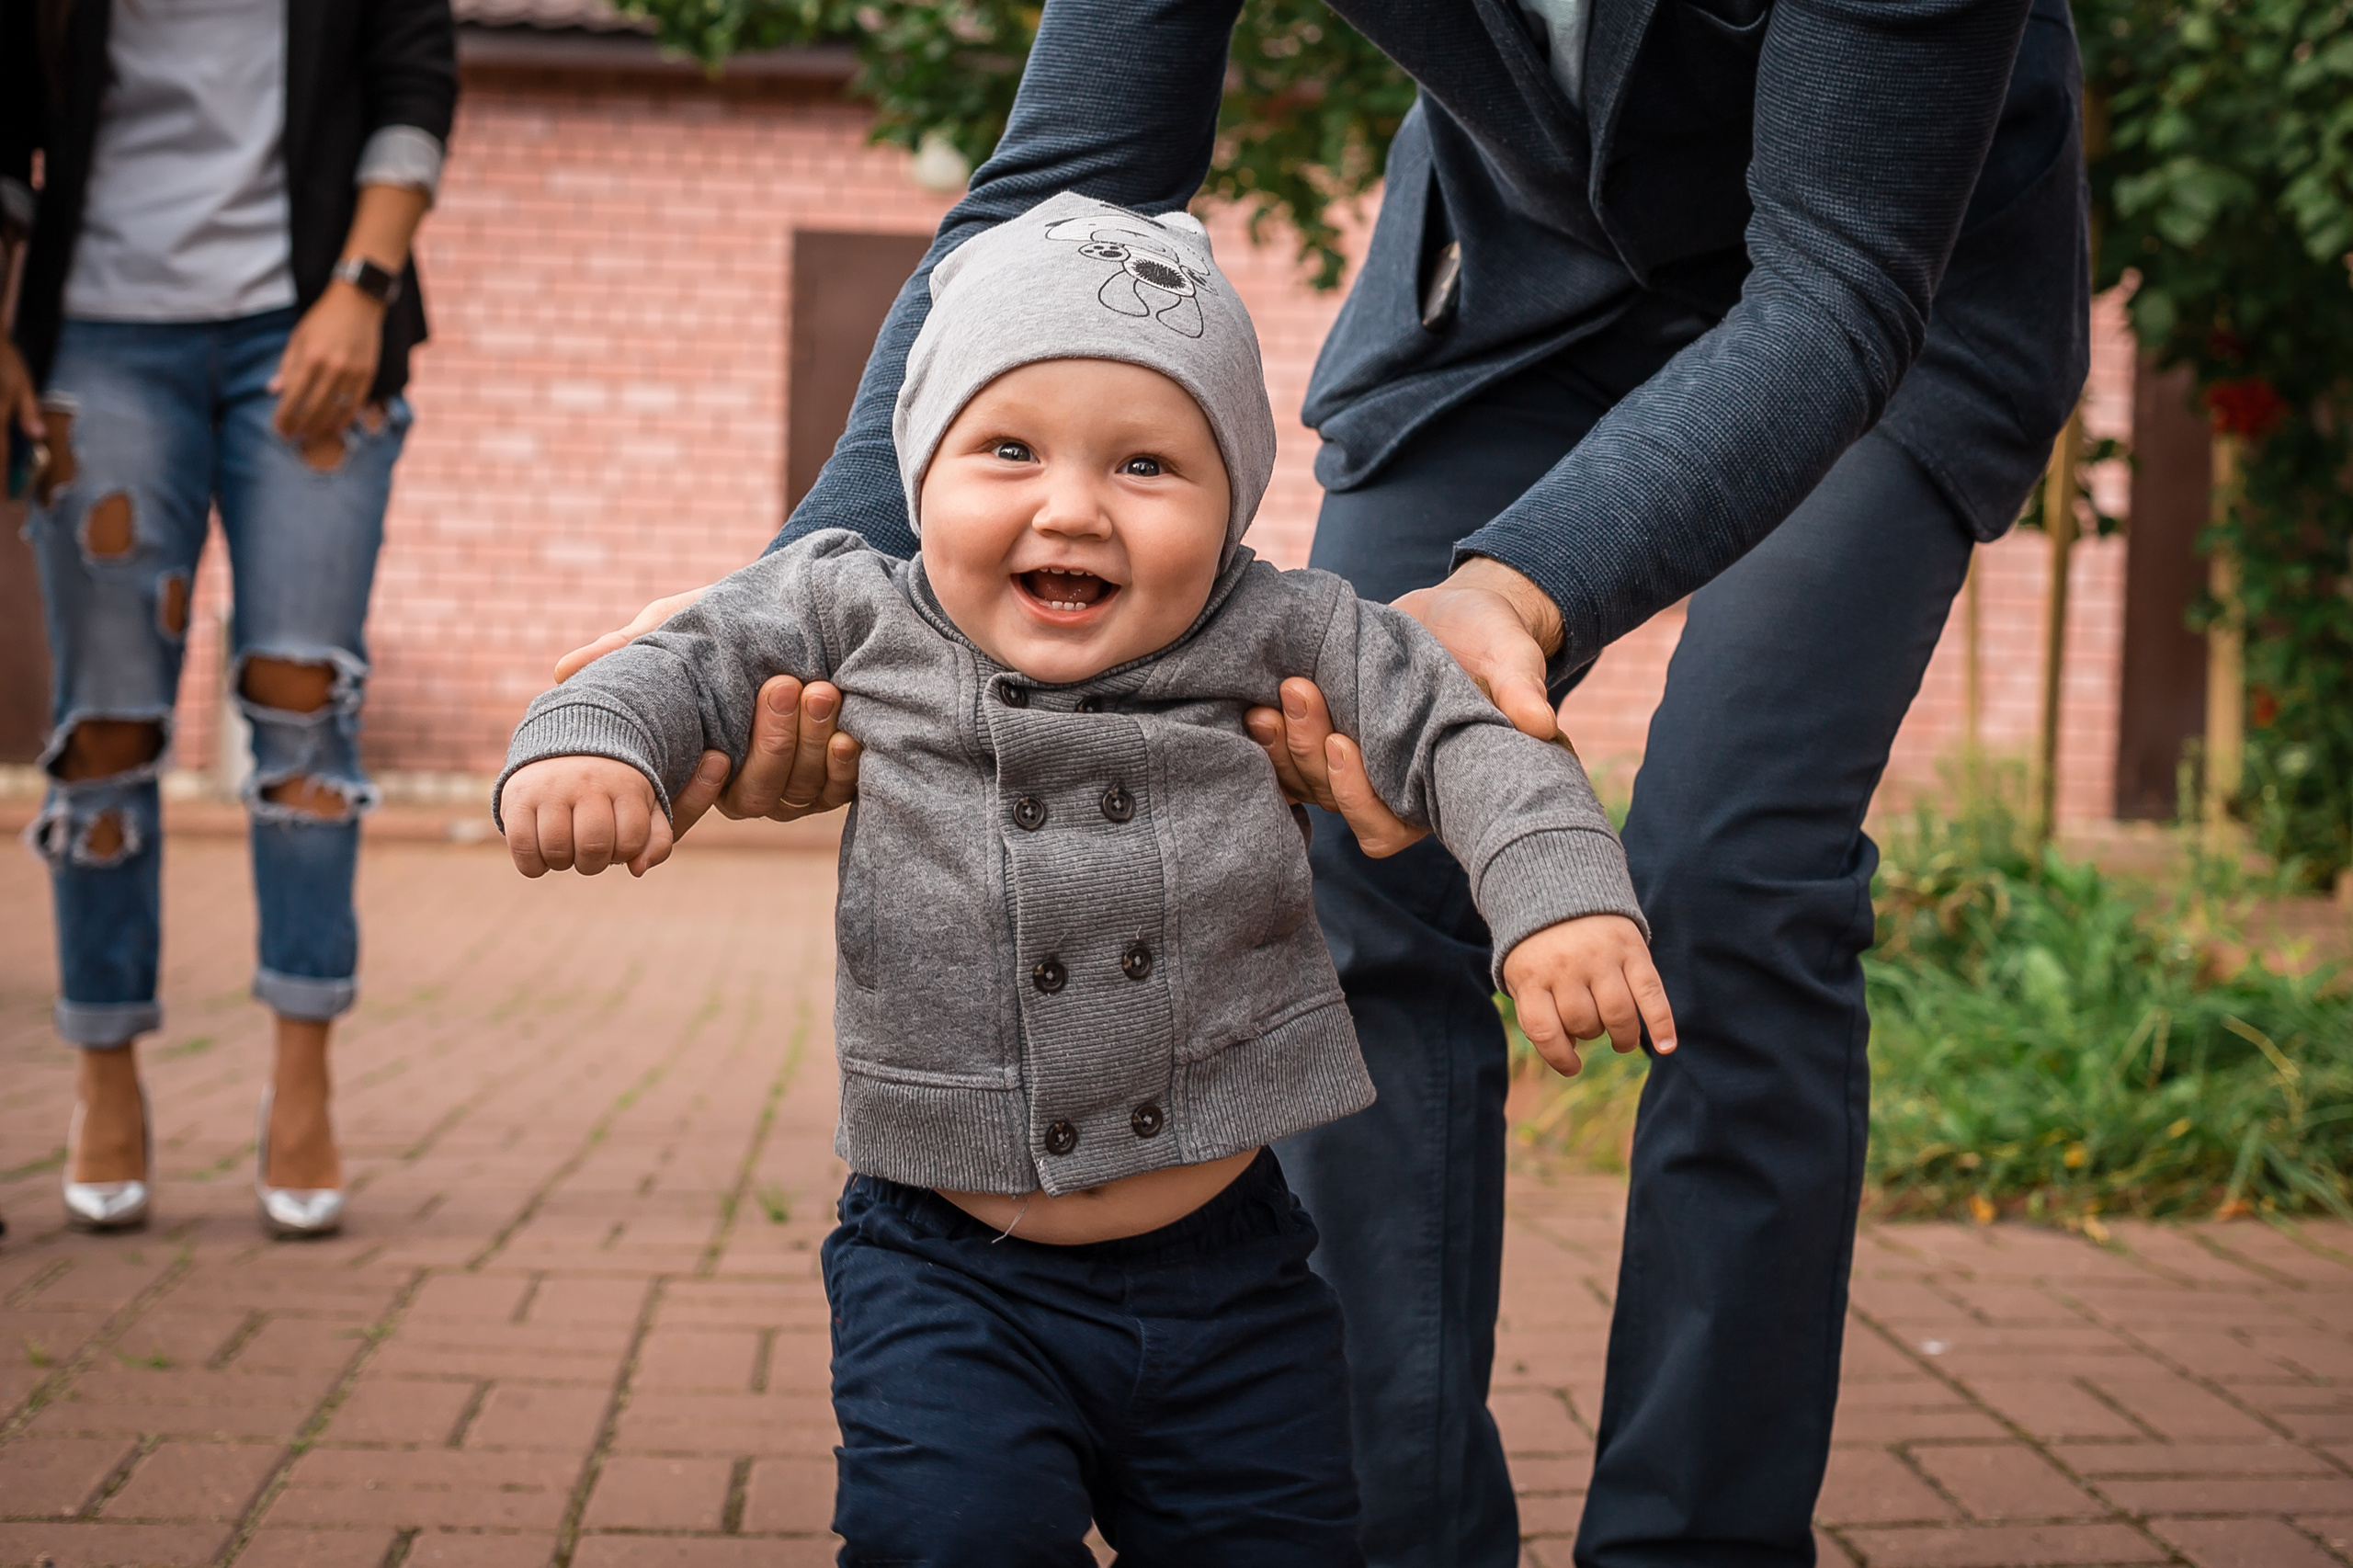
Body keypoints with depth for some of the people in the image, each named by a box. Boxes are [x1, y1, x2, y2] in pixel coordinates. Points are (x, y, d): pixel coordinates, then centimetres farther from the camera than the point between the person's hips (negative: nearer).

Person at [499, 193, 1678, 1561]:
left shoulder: (1278, 638, -6)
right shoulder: (858, 622, -3)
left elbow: (1462, 737, -6)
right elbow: (690, 668, 5)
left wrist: (1561, 890, -22)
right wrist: (586, 739, -15)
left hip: (1226, 1266, 1)